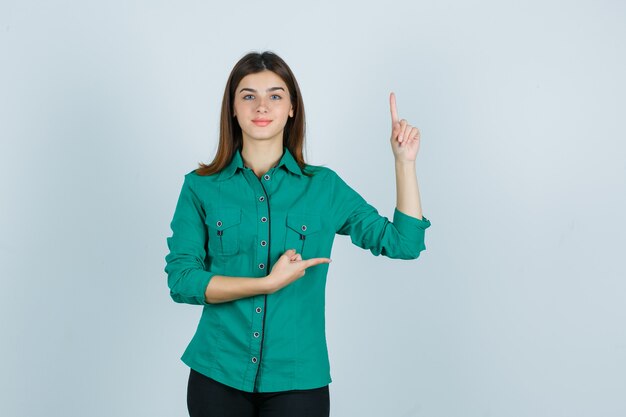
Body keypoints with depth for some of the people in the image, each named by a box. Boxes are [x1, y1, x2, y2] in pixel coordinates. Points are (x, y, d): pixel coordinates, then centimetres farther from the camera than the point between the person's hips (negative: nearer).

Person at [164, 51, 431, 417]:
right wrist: (269, 282, -16)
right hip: (217, 376, 0)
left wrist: (404, 160, -4)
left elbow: (403, 243, 2)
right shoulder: (201, 187, 0)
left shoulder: (324, 186, 2)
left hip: (297, 379, 1)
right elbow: (181, 280, -8)